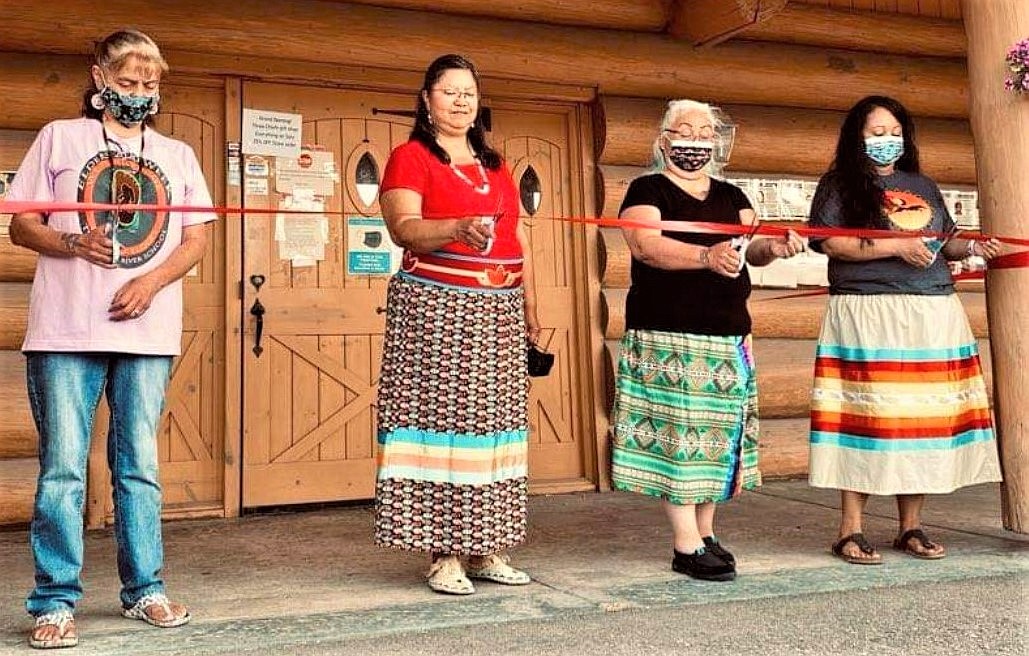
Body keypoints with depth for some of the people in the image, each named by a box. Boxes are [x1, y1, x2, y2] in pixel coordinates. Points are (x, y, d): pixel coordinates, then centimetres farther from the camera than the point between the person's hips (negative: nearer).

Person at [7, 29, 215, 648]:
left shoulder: (178, 154, 15)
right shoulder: (60, 138, 9)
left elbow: (196, 240, 11)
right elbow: (22, 225, 7)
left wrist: (152, 280, -7)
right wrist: (75, 243, -13)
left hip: (148, 333, 2)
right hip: (66, 332, -2)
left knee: (140, 466, 8)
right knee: (63, 468, -1)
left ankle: (145, 590, 18)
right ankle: (56, 602, 8)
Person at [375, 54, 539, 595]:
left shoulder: (495, 165, 21)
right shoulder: (410, 156, 2)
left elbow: (519, 238, 22)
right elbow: (403, 227, -13)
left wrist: (529, 307, 15)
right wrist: (460, 229, -32)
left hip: (498, 313, 6)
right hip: (436, 308, -6)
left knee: (492, 424, 5)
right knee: (440, 420, -7)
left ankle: (485, 549, 13)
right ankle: (443, 554, 0)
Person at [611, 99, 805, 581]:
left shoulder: (731, 196, 18)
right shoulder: (647, 190, 2)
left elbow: (752, 250, 8)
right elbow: (646, 244, -16)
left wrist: (774, 247, -15)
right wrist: (706, 256, -30)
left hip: (728, 336, 6)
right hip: (669, 336, -6)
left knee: (719, 429, 7)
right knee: (676, 429, -7)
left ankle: (705, 532, 18)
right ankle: (686, 546, -1)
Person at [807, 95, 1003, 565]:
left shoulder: (923, 187, 22)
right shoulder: (839, 186, 5)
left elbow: (945, 244, 26)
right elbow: (833, 244, -9)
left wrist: (971, 247, 6)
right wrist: (897, 246, -13)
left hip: (934, 316, 6)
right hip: (868, 317, -5)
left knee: (925, 419, 4)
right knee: (865, 416, -8)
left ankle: (911, 527, 16)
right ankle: (850, 531, 1)